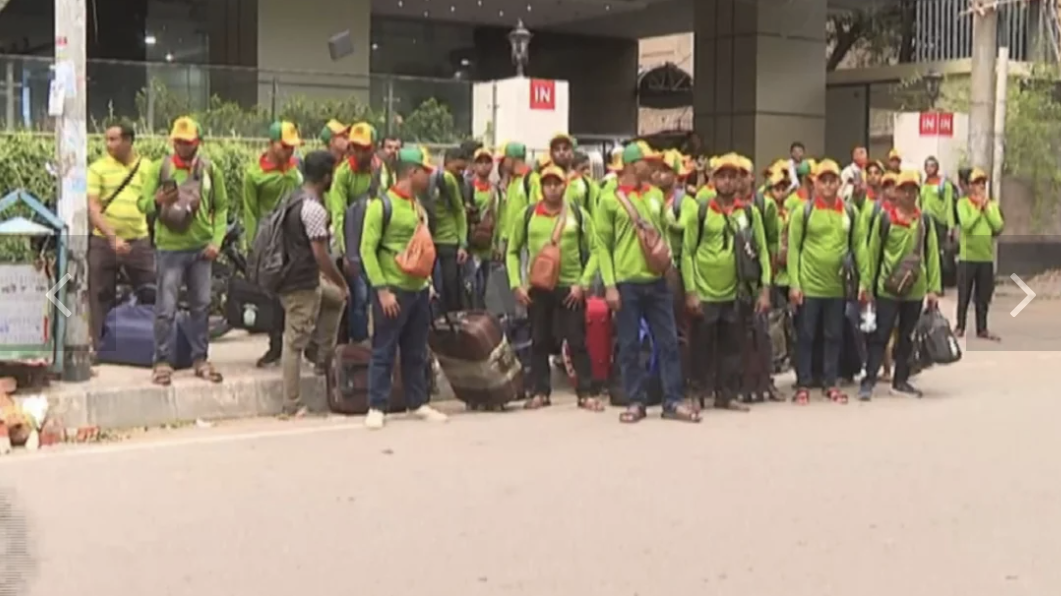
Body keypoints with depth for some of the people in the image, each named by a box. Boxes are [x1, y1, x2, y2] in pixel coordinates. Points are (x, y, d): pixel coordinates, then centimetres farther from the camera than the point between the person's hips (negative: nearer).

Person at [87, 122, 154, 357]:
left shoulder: (146, 167, 4)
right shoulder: (98, 168, -2)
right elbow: (92, 208, -9)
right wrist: (112, 237, -20)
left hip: (139, 241, 1)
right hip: (104, 241, -1)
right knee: (102, 298, 5)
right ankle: (101, 348, 15)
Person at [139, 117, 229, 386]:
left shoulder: (210, 170, 3)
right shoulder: (161, 168, -2)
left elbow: (221, 208, 9)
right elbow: (143, 203, 0)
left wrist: (216, 240, -2)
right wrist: (157, 202, -23)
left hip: (201, 248, 3)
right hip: (170, 248, -3)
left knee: (201, 306, 10)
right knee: (166, 308, -3)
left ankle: (200, 359, 21)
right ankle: (162, 362, 6)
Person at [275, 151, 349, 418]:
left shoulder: (293, 197, 10)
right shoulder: (314, 208, -19)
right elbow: (321, 254, -21)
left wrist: (329, 278, 25)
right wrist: (342, 283, -8)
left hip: (289, 277, 9)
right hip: (302, 285, -9)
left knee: (335, 298, 27)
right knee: (295, 342, -3)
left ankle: (324, 360, 27)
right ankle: (292, 406, 3)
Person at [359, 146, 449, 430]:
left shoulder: (418, 205, 12)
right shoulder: (382, 204, -11)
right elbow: (367, 249, -14)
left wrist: (428, 279, 14)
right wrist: (382, 290, -18)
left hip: (419, 289, 7)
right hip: (393, 290, -7)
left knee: (416, 352, 13)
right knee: (384, 351, 0)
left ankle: (418, 403, 23)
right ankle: (376, 408, 6)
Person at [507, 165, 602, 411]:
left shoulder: (579, 215, 1)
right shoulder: (526, 215, 4)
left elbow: (594, 251, 2)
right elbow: (512, 251, 10)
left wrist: (583, 283, -8)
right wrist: (516, 284, 0)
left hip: (570, 288, -1)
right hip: (537, 288, 2)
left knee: (577, 341, 1)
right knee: (539, 342, 9)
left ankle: (586, 393, 7)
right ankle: (540, 392, 18)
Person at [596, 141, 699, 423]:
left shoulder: (656, 195, 11)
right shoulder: (610, 199, -4)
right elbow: (602, 245, -4)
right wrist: (609, 285, -10)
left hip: (657, 280, 4)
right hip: (626, 283, -4)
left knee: (668, 342, 4)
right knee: (630, 346, 3)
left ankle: (672, 401, 10)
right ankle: (636, 402, 13)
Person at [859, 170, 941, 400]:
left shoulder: (925, 221, 4)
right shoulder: (884, 219, -3)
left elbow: (932, 255, 4)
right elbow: (872, 253, -1)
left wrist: (933, 288, 0)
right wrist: (866, 284, -3)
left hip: (915, 290, 3)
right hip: (887, 288, -3)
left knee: (907, 337, 12)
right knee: (880, 336, -3)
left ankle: (901, 380, 22)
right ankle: (868, 382, -1)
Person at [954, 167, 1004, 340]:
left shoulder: (992, 204, 9)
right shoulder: (963, 203, -3)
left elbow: (999, 226, -4)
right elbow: (966, 224, -18)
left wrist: (987, 208, -7)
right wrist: (979, 208, -11)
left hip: (986, 257, 4)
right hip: (967, 256, -4)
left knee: (983, 297, 9)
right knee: (964, 295, 3)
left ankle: (982, 329, 16)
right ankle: (960, 327, 12)